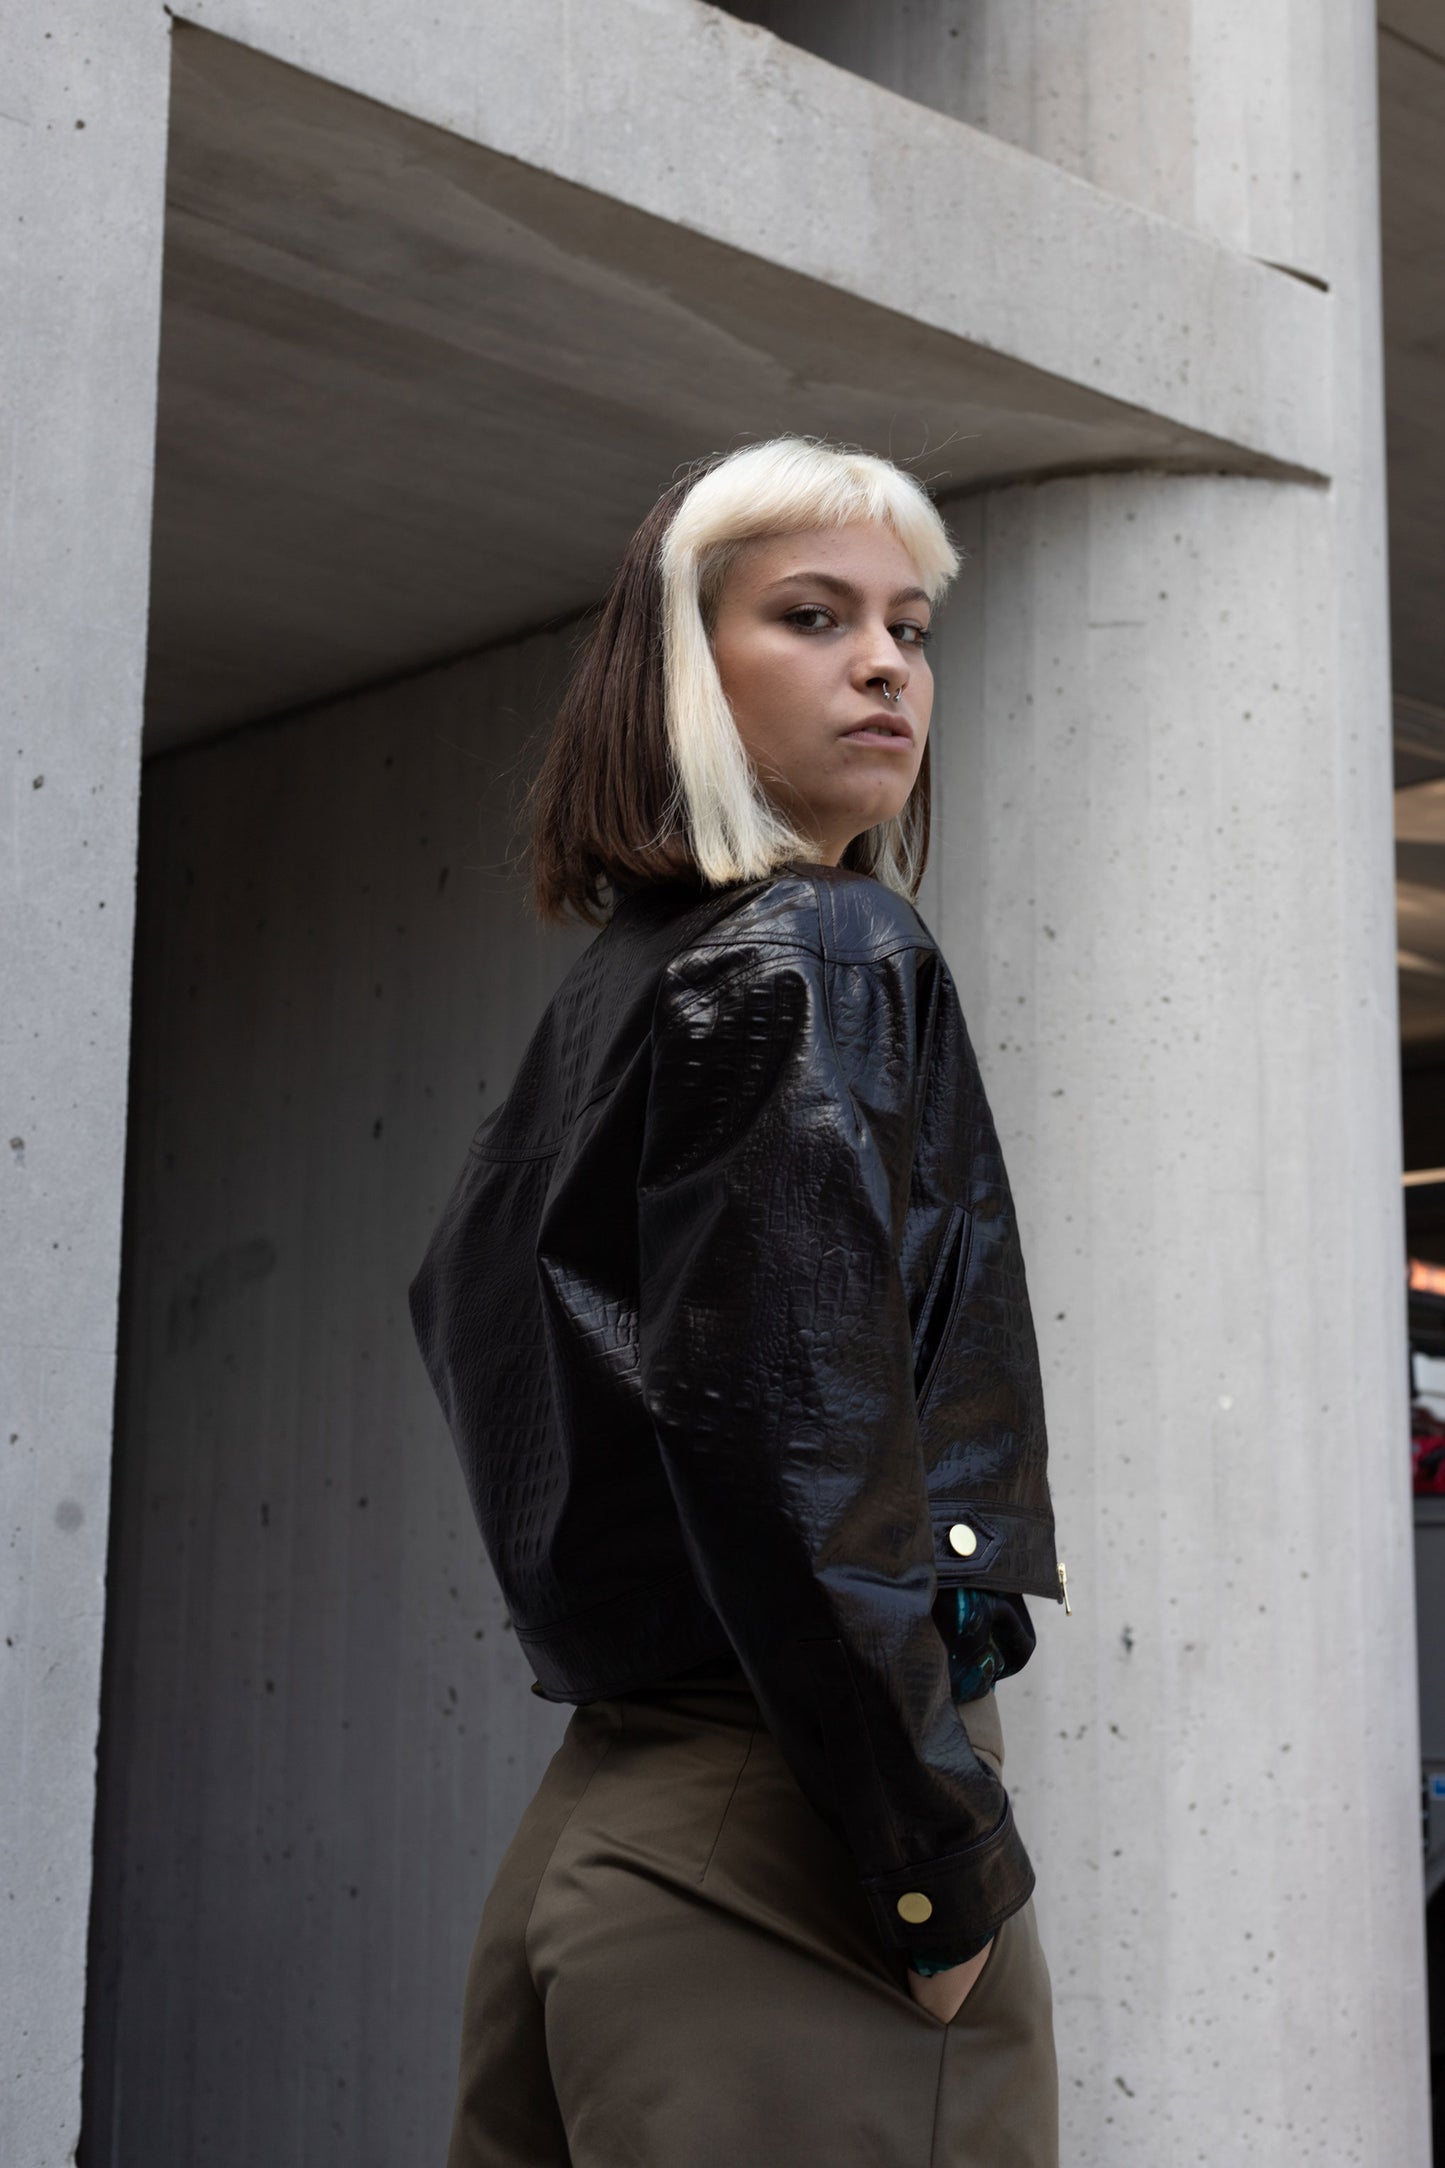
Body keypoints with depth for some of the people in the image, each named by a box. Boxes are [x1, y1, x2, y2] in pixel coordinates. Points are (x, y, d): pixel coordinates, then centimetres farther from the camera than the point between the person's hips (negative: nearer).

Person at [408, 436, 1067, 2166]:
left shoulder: (609, 990, 16)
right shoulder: (824, 955, -9)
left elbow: (459, 1303, 26)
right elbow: (802, 1451, -20)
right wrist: (945, 1866, -15)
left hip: (591, 1822, 9)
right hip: (781, 1834, -9)